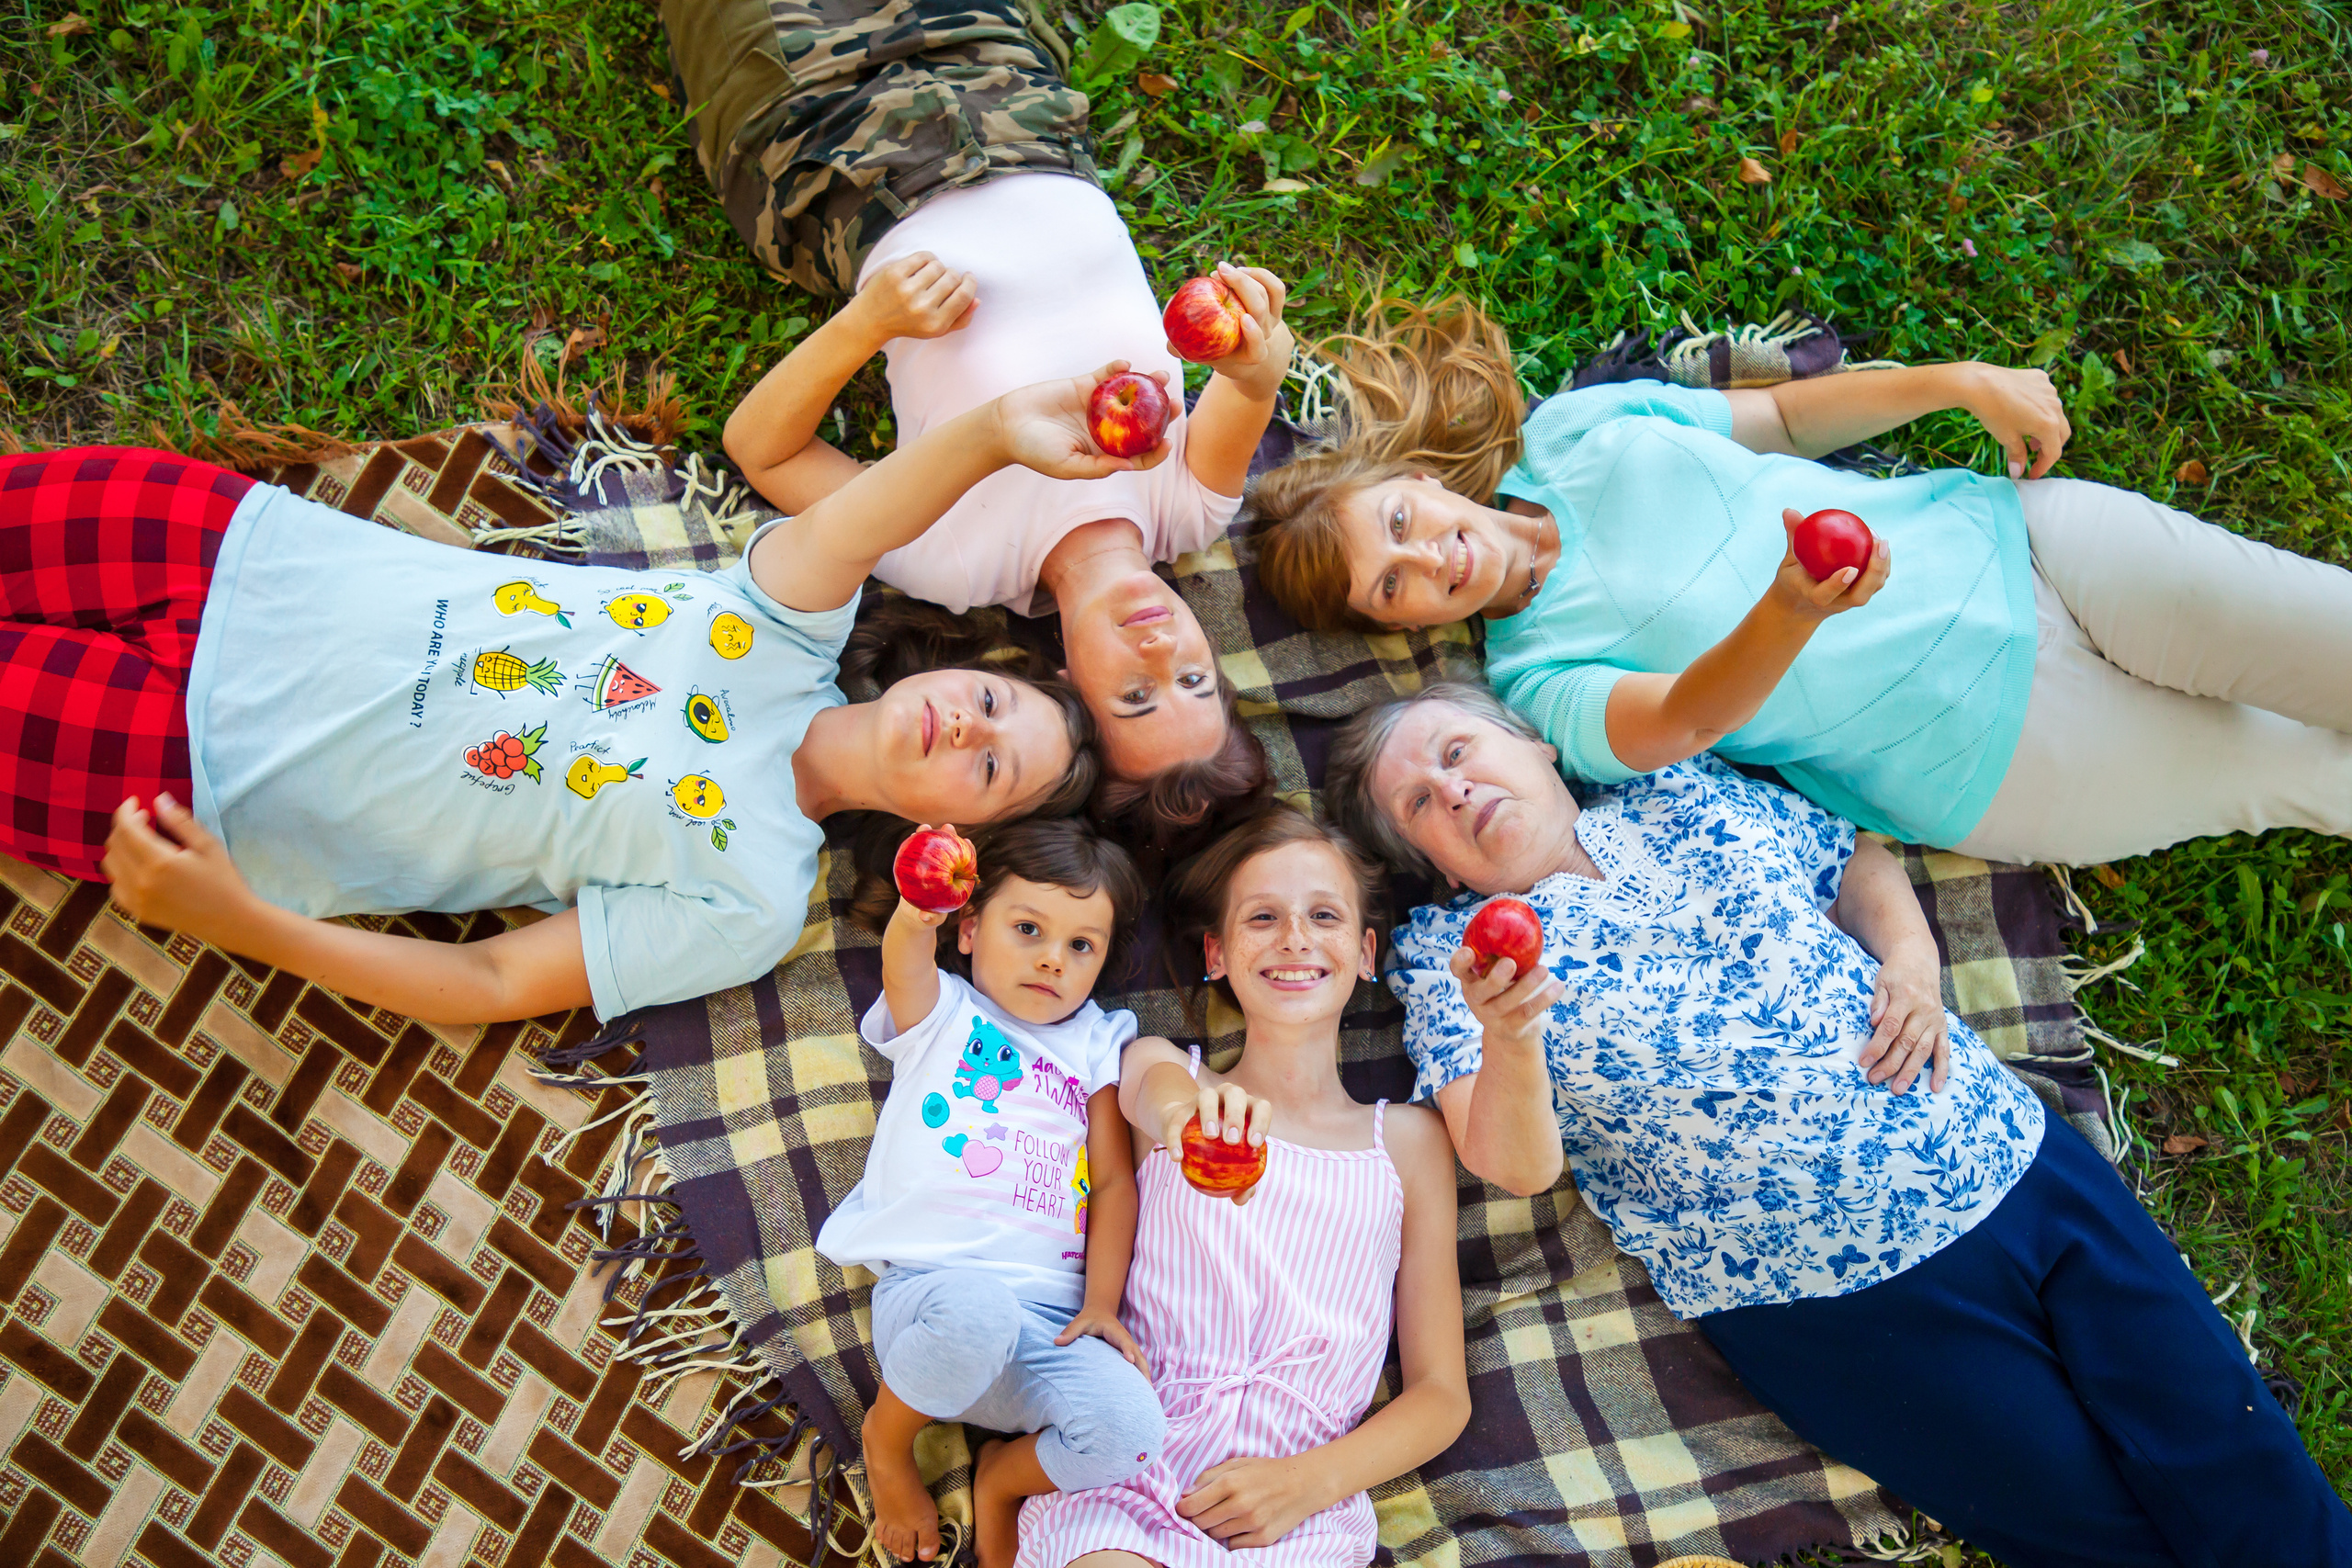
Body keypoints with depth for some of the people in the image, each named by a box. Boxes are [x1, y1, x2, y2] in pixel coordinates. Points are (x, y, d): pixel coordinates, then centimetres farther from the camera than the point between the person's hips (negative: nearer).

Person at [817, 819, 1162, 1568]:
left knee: (1130, 1424, -27)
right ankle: (886, 1438, -2)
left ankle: (1002, 1485, 8)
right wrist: (916, 913, -37)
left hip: (1049, 1319, 3)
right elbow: (904, 960, -12)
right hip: (930, 1290, -2)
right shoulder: (941, 1014, 12)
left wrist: (1102, 1304, -4)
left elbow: (1116, 1180, 11)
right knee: (977, 1309, -38)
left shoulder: (1097, 1047, 20)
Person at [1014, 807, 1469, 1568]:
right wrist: (1189, 1109, -42)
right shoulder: (1159, 1067, 10)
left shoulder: (1409, 1140, 10)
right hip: (1129, 1473, -1)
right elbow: (1158, 1091, -17)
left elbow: (1441, 1394, 11)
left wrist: (1309, 1481, -8)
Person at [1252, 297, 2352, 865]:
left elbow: (1785, 417, 12)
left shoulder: (1575, 426, 0)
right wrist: (1797, 607, -51)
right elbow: (1685, 721, -30)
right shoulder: (1535, 677, -12)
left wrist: (1963, 381, -1)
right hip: (1998, 758, -3)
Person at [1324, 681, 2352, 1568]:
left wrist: (1910, 956, 0)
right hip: (1835, 1308, -3)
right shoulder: (1445, 951, -1)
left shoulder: (1689, 794, 9)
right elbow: (1518, 1167, -11)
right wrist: (1507, 1041, -31)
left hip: (2019, 1166, 4)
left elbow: (1860, 861, 20)